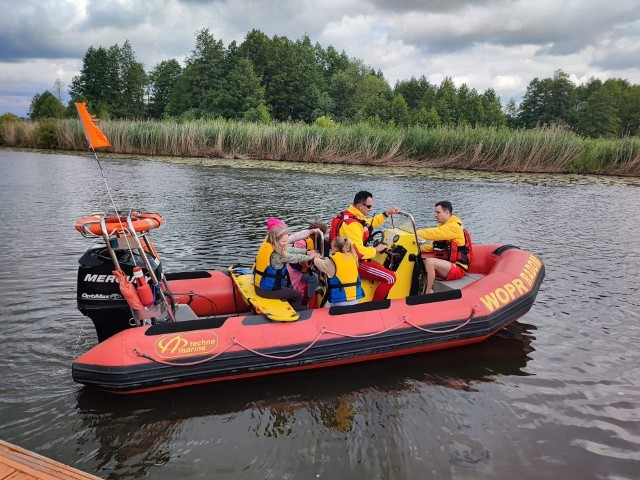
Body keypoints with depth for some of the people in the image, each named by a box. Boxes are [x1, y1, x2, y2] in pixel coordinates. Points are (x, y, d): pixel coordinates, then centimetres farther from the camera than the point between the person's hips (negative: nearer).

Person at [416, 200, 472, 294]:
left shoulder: (454, 227, -15)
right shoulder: (443, 226, 16)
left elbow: (433, 233, -27)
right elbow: (434, 247, 19)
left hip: (458, 268, -9)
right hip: (446, 264, 10)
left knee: (430, 262, -31)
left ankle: (428, 293, -21)